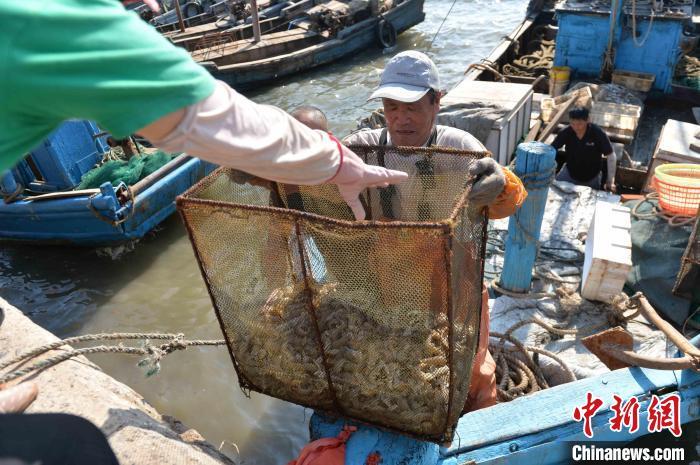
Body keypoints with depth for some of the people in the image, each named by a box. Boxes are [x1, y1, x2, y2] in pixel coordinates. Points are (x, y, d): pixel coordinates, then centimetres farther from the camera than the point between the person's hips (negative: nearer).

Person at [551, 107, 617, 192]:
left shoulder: (598, 134, -25)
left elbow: (611, 156, -21)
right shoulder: (566, 133, -20)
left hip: (592, 178, -1)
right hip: (569, 173, 1)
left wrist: (610, 181, -25)